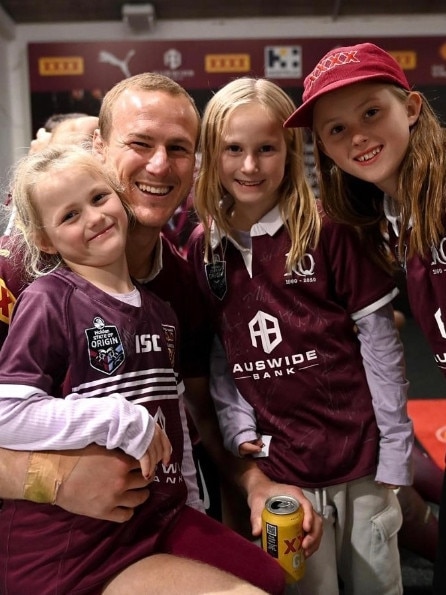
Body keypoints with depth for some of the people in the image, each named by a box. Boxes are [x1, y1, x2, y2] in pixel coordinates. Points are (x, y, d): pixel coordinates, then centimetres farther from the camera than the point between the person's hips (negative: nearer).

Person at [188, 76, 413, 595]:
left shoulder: (327, 231, -8)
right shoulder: (202, 249, 1)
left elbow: (380, 342, -6)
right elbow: (211, 355, 7)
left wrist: (395, 448, -5)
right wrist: (236, 424, -4)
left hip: (359, 453, -1)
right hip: (278, 464, 2)